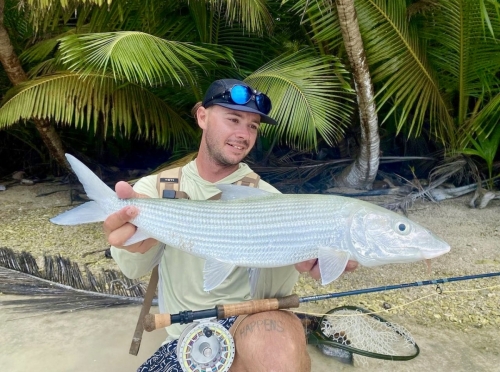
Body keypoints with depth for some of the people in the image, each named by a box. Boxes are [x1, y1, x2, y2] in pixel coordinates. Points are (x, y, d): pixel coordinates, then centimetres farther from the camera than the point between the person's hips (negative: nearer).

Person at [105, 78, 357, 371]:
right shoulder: (156, 188, 0)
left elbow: (275, 292, -11)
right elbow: (137, 267, -17)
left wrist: (305, 258, -34)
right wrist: (135, 236, -41)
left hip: (246, 325, -2)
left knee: (274, 340, -34)